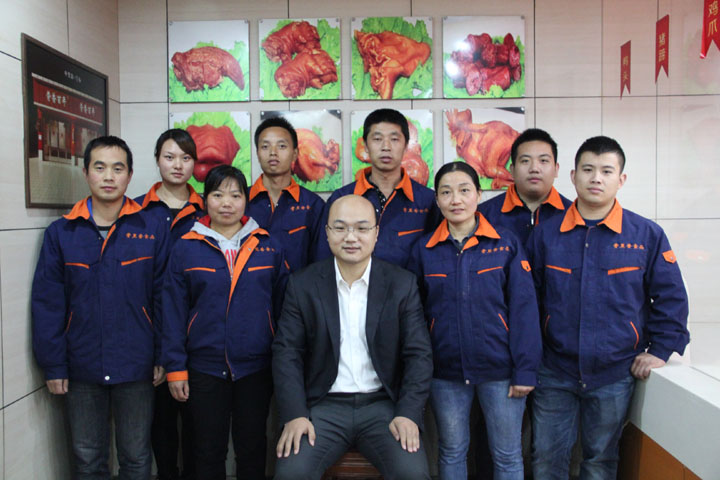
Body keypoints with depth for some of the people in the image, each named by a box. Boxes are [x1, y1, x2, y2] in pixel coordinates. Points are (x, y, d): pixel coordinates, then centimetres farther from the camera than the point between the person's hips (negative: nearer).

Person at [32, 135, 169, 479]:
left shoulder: (152, 231, -3)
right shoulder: (60, 233, 0)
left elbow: (163, 298, -2)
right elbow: (47, 304, 0)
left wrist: (164, 357, -3)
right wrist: (53, 365, -2)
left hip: (136, 369, -1)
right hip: (81, 369, 1)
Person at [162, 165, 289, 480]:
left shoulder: (268, 247, 2)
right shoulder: (186, 248, 0)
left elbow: (281, 306, 5)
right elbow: (174, 312, 1)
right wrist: (175, 368, -2)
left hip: (255, 368, 1)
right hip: (204, 368, 0)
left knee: (252, 450, 13)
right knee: (208, 452, 12)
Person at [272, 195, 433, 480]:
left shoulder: (402, 284, 1)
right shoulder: (303, 284, 2)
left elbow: (419, 354, 0)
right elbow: (287, 352, 0)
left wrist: (409, 414, -12)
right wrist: (294, 415, -12)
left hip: (383, 405, 0)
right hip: (324, 406, 0)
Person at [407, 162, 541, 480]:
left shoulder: (506, 244, -3)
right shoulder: (424, 250, 2)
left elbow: (524, 309, -4)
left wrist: (525, 369, -7)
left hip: (499, 369, -1)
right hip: (445, 371, 1)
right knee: (451, 453, 15)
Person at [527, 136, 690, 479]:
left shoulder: (647, 235, -3)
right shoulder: (545, 234, 0)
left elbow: (671, 297, 4)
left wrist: (660, 350, 0)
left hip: (615, 374, 0)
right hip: (555, 373, 1)